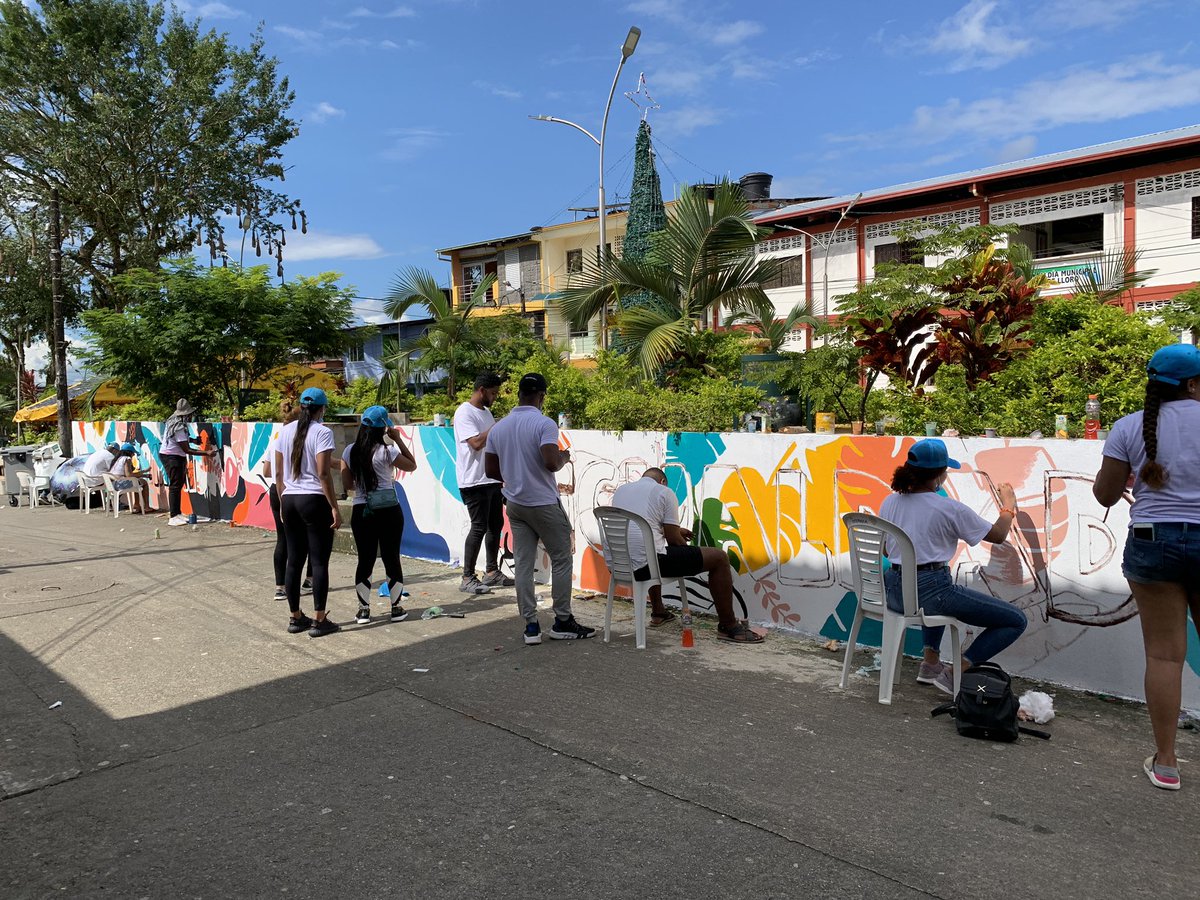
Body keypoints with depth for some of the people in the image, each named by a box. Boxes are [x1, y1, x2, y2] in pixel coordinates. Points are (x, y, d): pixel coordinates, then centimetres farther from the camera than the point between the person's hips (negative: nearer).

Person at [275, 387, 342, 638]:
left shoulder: (286, 431, 8)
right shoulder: (322, 432, -10)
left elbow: (278, 472, 11)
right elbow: (323, 473, -15)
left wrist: (282, 502, 20)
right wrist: (335, 507, -11)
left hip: (289, 500, 6)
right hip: (314, 500, -6)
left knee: (294, 560, 11)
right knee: (319, 561, 0)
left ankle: (295, 618, 20)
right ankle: (319, 621, 4)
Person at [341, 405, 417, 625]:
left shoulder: (349, 452, 2)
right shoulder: (386, 452, -11)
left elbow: (348, 485, 6)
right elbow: (412, 466, 3)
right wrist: (398, 440, 3)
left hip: (361, 511, 3)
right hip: (389, 510, -3)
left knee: (365, 559, 9)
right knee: (392, 558, 6)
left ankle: (363, 609, 11)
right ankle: (396, 608, 13)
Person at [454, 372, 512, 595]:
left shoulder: (486, 412, 16)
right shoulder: (464, 412, -12)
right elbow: (476, 443, -22)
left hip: (492, 479, 9)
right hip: (474, 482, -9)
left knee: (496, 525, 12)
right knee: (479, 527, -8)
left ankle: (492, 572, 23)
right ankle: (467, 579, 0)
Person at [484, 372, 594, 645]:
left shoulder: (498, 428, 5)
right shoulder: (544, 423, -15)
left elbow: (491, 471, 7)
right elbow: (551, 463, -26)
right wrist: (564, 458, -4)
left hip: (515, 505, 6)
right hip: (544, 504, -6)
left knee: (523, 565, 7)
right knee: (561, 560, 8)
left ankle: (531, 626, 9)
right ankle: (562, 622, 14)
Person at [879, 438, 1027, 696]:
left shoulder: (889, 503, 6)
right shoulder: (950, 508, -10)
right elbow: (998, 535, 3)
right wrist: (1009, 504, 20)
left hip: (892, 591, 8)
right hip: (930, 592, -7)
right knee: (1016, 621, 3)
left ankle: (931, 663, 33)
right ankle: (955, 674, -2)